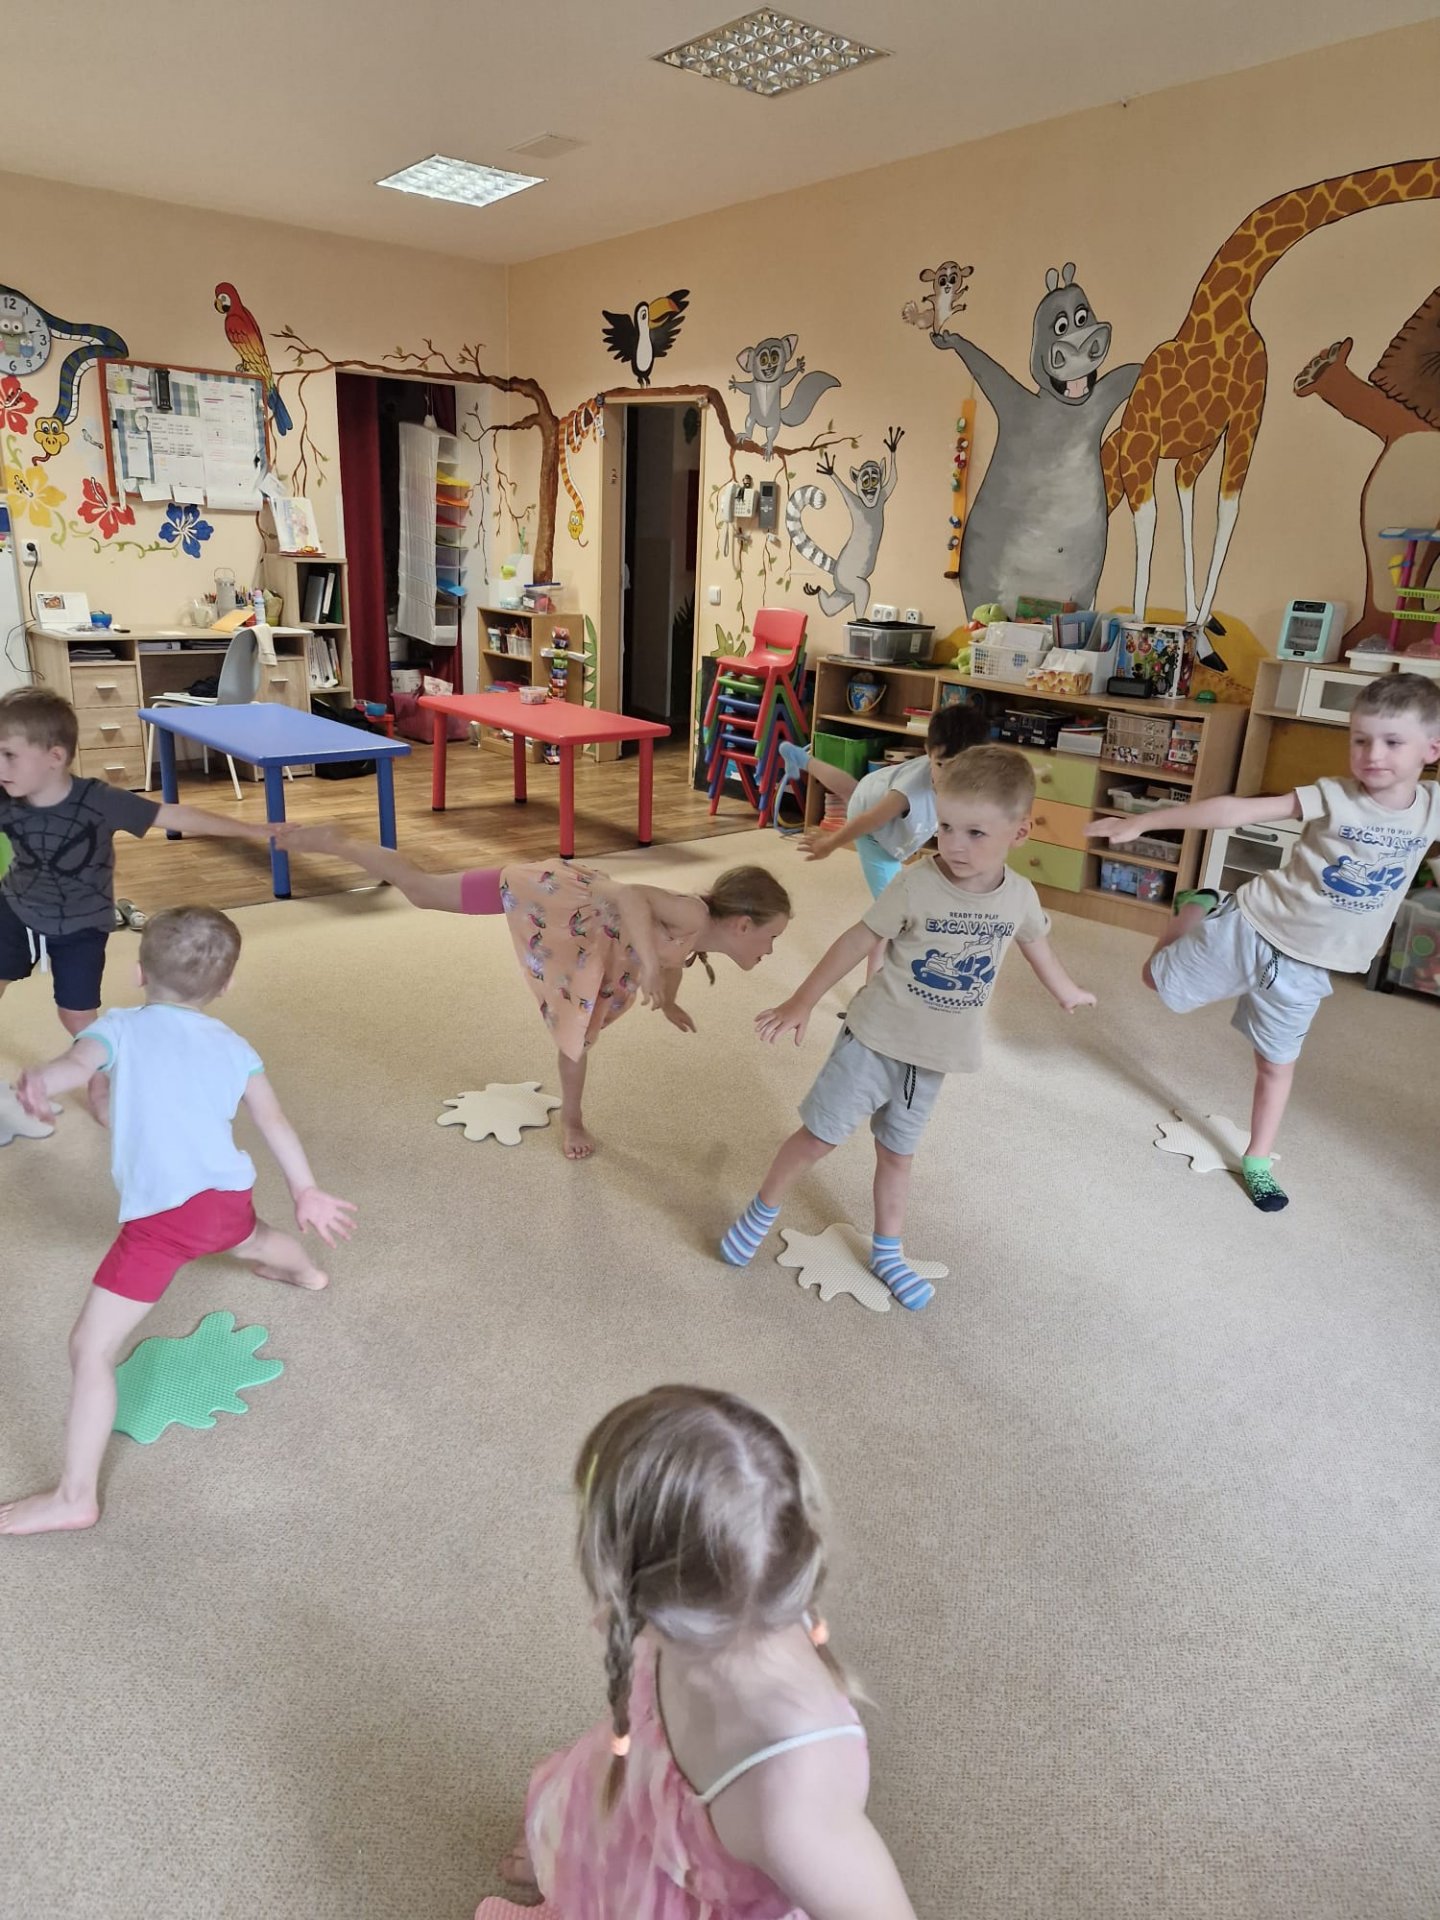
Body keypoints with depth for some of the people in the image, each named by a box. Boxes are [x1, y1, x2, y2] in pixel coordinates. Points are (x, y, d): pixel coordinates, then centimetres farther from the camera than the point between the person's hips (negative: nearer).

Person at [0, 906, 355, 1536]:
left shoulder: (121, 1025, 2)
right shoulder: (233, 1045, 12)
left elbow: (78, 1063, -22)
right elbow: (273, 1122, 3)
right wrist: (305, 1192, 0)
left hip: (161, 1217, -6)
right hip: (228, 1197, 6)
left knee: (91, 1349, 1)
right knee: (249, 1239, 42)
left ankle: (75, 1498, 2)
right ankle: (306, 1270, 74)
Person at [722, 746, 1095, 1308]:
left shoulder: (1020, 896, -7)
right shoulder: (916, 884, -21)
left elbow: (1035, 943, 15)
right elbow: (858, 940, -13)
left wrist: (1067, 992, 33)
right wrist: (801, 1003, -11)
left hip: (936, 1053, 4)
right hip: (875, 1038, -3)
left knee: (897, 1153, 18)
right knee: (820, 1136, 3)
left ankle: (887, 1252, 35)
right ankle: (761, 1213, 26)